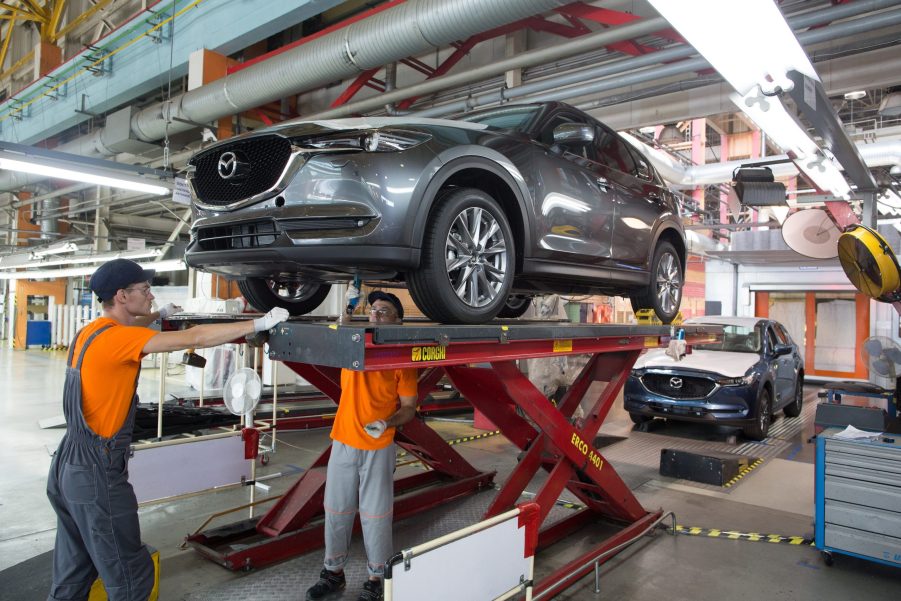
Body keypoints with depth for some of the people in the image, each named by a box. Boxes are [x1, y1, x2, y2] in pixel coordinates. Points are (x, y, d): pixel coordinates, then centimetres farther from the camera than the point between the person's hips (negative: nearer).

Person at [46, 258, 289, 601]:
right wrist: (260, 323, -21)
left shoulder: (92, 332, 6)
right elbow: (196, 338, -25)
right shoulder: (115, 338, -21)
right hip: (97, 475, -10)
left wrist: (159, 314, 33)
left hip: (71, 467, 10)